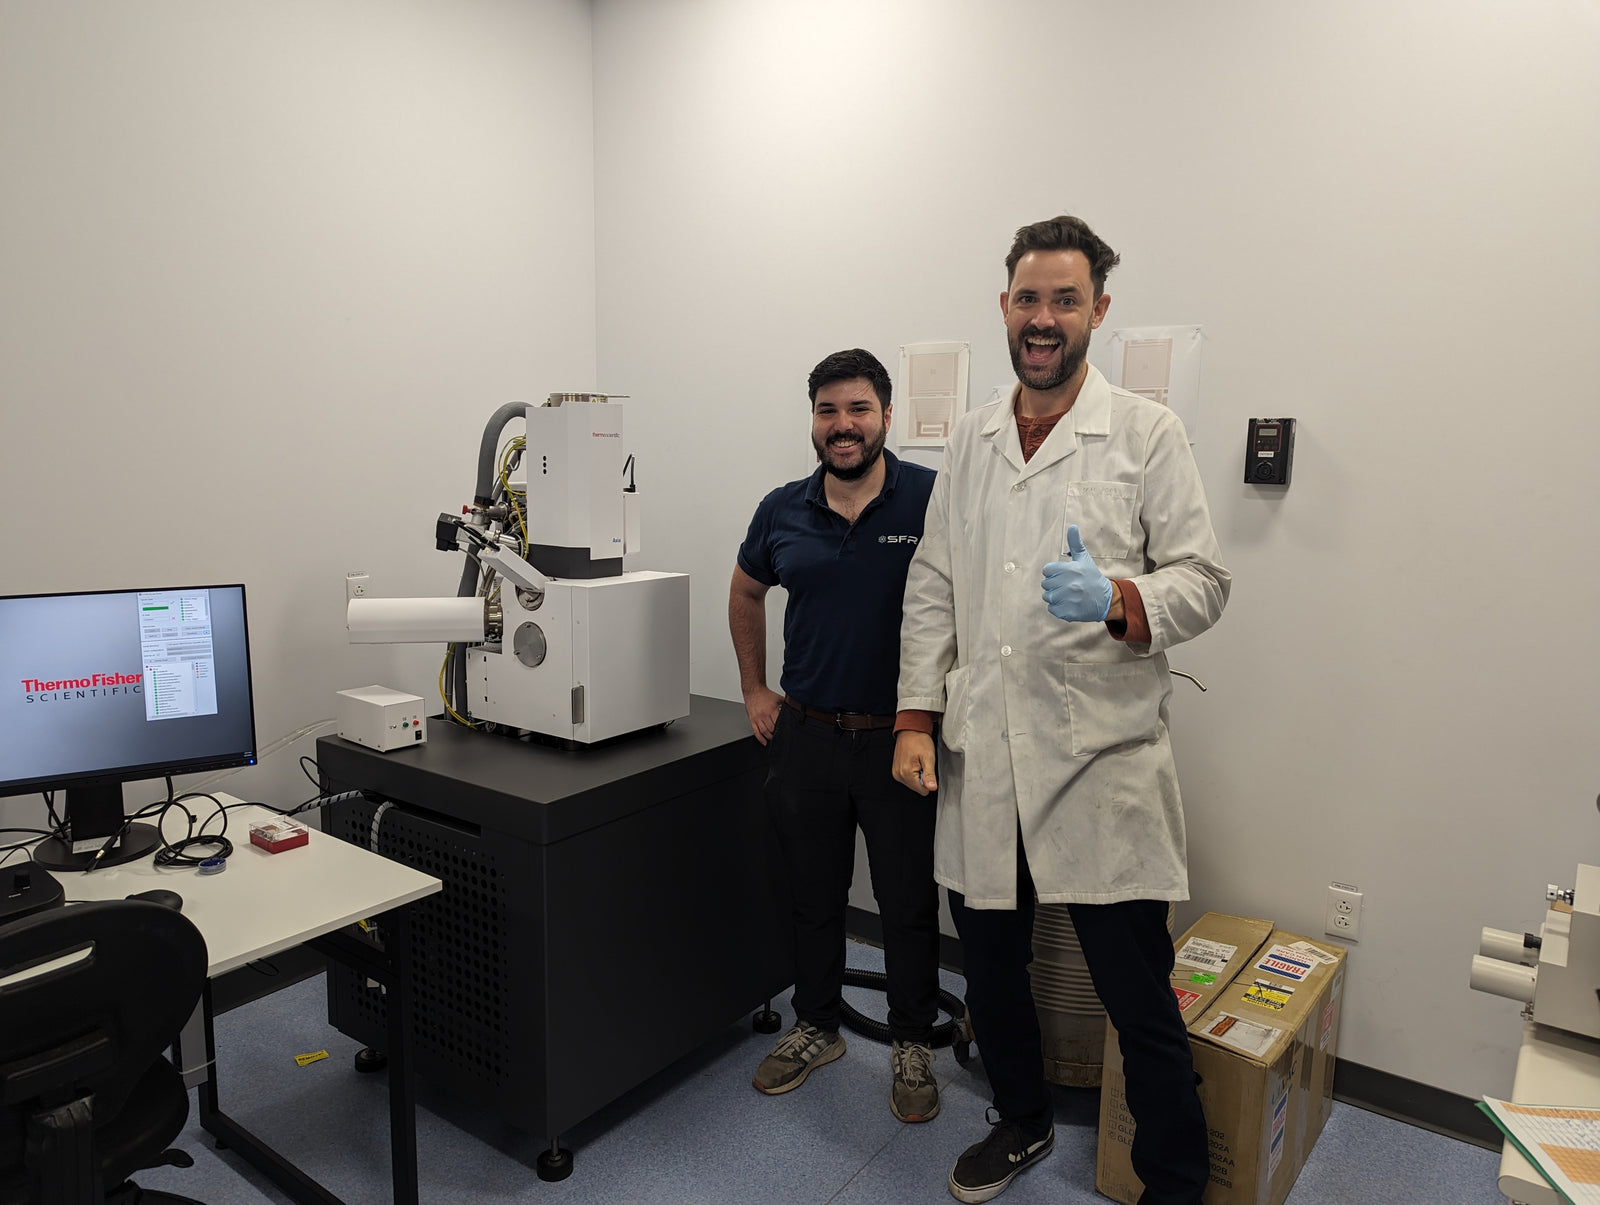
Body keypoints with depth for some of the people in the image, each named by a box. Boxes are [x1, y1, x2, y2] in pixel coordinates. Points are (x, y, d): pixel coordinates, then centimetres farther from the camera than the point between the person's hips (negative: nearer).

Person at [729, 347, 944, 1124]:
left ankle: (912, 1045, 31)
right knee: (813, 893, 17)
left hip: (901, 738, -3)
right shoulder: (783, 512, 2)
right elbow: (746, 593, 18)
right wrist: (754, 689, 14)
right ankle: (815, 1028, 38)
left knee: (909, 901, 10)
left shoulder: (932, 500, -11)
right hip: (806, 735, 3)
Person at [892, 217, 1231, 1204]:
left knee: (1139, 998, 4)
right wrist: (918, 715, 4)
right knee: (991, 972, 18)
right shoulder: (971, 441, 12)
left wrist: (1121, 599, -24)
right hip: (984, 761, 4)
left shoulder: (1147, 434, 0)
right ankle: (1023, 1123, 44)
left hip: (1101, 761, -4)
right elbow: (933, 588, 13)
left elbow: (1203, 579, -3)